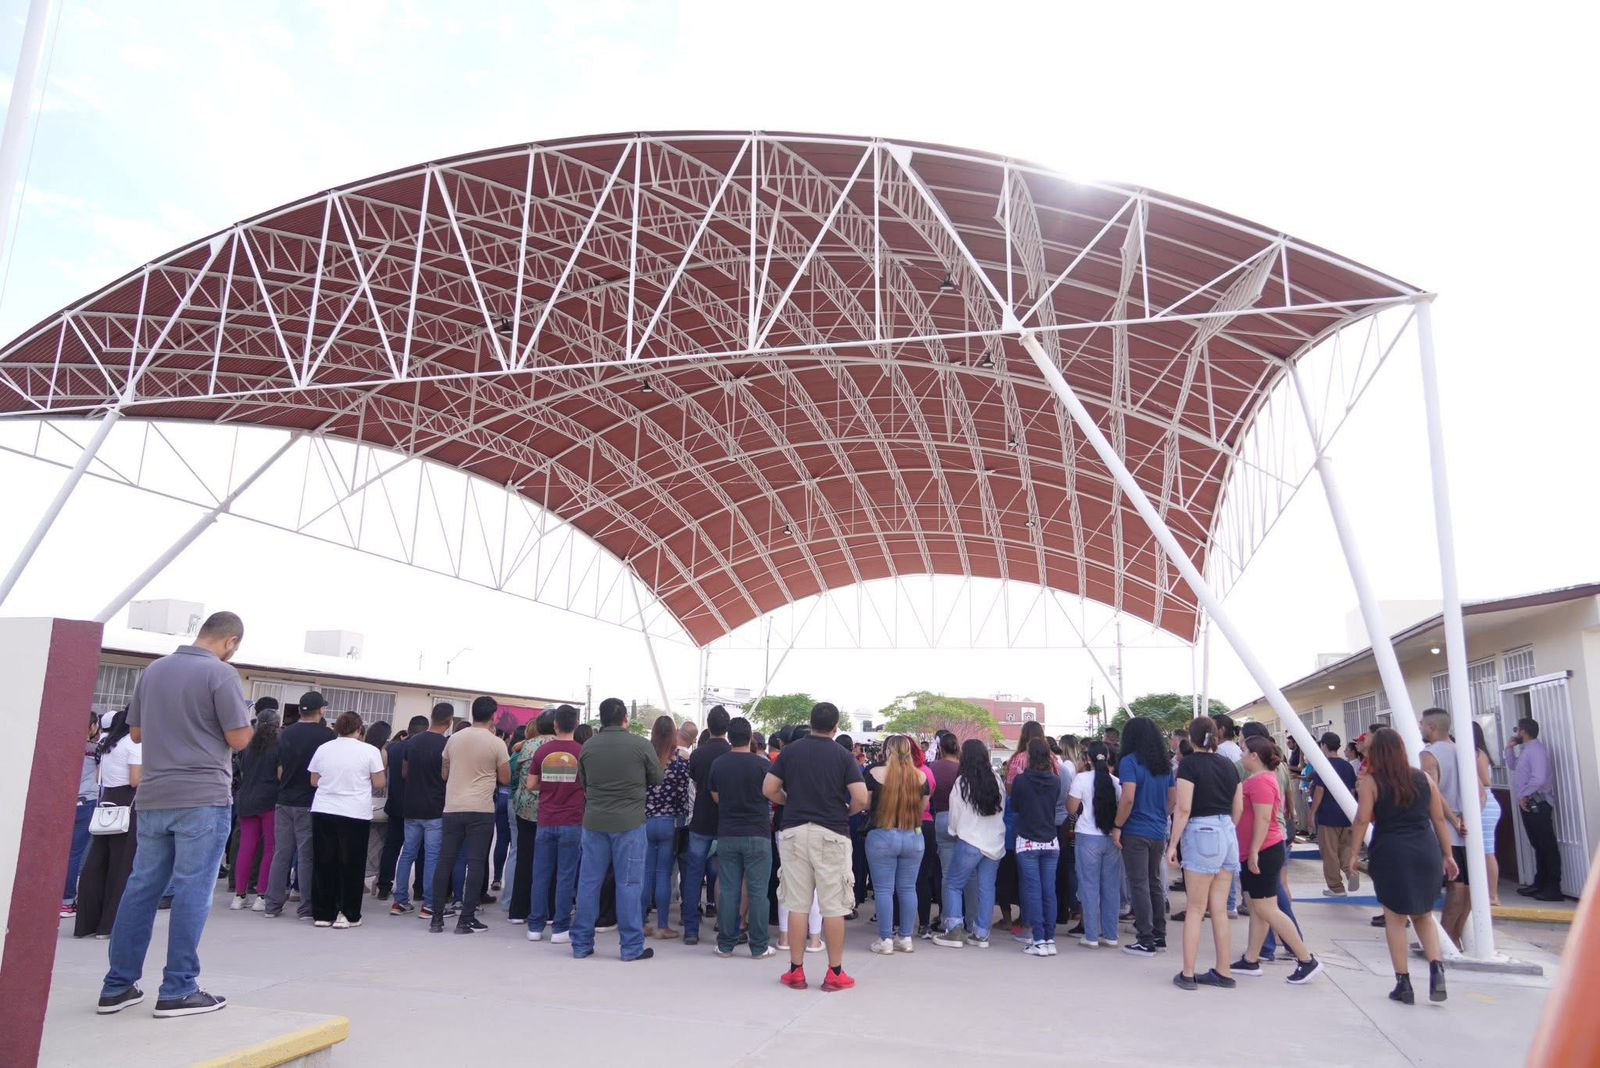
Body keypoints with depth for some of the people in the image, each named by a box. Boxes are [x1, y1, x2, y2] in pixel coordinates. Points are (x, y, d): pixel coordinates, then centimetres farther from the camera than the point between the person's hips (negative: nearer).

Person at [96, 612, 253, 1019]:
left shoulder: (154, 670, 11)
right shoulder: (221, 673, -10)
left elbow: (136, 732, 18)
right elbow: (239, 739, -11)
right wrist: (245, 715, 8)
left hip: (153, 797, 7)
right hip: (203, 798, -7)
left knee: (141, 887, 12)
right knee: (192, 891, -2)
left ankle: (117, 986, 17)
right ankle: (178, 990, 1)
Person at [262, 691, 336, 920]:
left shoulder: (286, 734, 6)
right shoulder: (327, 734, -8)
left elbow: (279, 769, 10)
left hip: (285, 801, 4)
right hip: (310, 803, -4)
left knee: (281, 854, 10)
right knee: (307, 856, 1)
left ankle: (272, 905, 12)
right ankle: (305, 908, 3)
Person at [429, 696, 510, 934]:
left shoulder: (454, 739, 6)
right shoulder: (496, 743, -6)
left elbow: (444, 774, 15)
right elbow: (505, 779, 0)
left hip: (453, 808, 4)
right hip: (481, 810, -4)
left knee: (445, 860, 8)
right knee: (476, 863, 1)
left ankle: (436, 918, 11)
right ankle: (466, 919, 1)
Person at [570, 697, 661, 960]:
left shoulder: (588, 747, -1)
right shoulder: (641, 745, -9)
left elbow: (582, 782, 10)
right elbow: (657, 779, 2)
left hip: (594, 820, 3)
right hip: (629, 821, -3)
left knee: (589, 882, 11)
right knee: (628, 883, 3)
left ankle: (581, 944, 18)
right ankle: (632, 946, 9)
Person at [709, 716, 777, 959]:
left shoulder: (718, 764, -1)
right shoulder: (761, 764, -9)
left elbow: (715, 797, 10)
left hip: (727, 835, 3)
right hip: (758, 834, -3)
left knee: (728, 890, 8)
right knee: (757, 891, 2)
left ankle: (725, 945, 14)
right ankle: (759, 946, 6)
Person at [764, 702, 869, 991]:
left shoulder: (790, 751, 2)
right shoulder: (842, 756, -3)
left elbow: (768, 789, 1)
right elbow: (861, 798, -10)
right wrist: (846, 812, 10)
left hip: (794, 832, 2)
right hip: (831, 834, -2)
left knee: (797, 904, 7)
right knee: (833, 907, 5)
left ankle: (796, 970, 13)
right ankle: (835, 972, 11)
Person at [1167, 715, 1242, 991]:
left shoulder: (1190, 764, -9)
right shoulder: (1228, 765, 10)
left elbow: (1184, 808, -14)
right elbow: (1238, 808, 11)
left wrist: (1173, 844, -9)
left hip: (1201, 833, -6)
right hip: (1227, 834, 6)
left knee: (1195, 909, 0)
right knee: (1219, 909, 11)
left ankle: (1187, 975, 3)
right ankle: (1222, 973, 15)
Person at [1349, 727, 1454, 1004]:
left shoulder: (1370, 782, -5)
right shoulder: (1424, 779, 6)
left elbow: (1362, 820, -9)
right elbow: (1439, 819, 8)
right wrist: (1448, 855, 15)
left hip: (1390, 854, -4)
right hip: (1426, 852, 4)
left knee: (1395, 919, 8)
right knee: (1424, 915, 19)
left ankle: (1404, 984, 10)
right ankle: (1436, 968, 0)